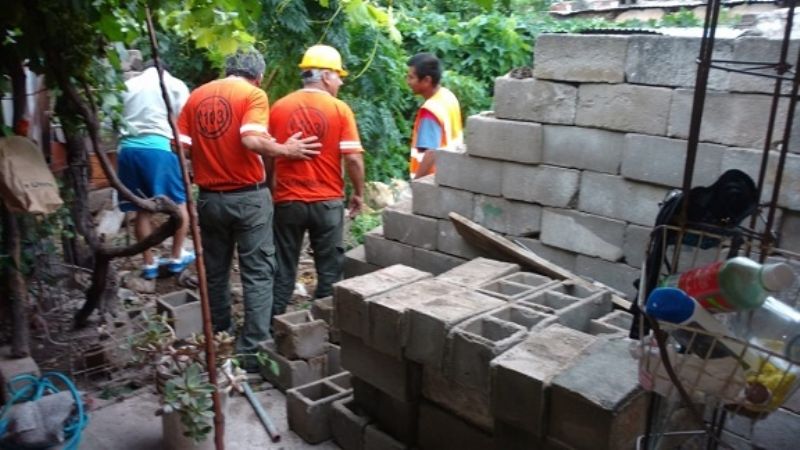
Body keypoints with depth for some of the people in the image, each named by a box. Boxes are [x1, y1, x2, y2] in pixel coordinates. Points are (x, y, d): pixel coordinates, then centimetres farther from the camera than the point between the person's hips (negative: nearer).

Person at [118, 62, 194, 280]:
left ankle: (149, 263, 18)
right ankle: (177, 257, 17)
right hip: (160, 147, -4)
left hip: (128, 148, 4)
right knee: (180, 202, 12)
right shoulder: (175, 84, 10)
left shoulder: (127, 86, 21)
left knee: (142, 208, 11)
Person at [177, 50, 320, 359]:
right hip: (248, 197, -5)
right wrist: (287, 150, -8)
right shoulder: (254, 94, -7)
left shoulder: (196, 96, 8)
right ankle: (253, 350, 2)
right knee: (258, 275, 3)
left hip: (209, 197, 5)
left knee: (215, 273, 17)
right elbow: (252, 140, -22)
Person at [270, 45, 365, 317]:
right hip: (328, 201, -2)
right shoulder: (340, 109, -6)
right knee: (329, 268, 11)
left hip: (287, 200, 2)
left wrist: (270, 191, 17)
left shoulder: (279, 108, 1)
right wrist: (359, 193, 2)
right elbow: (353, 158, -11)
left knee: (283, 267, 13)